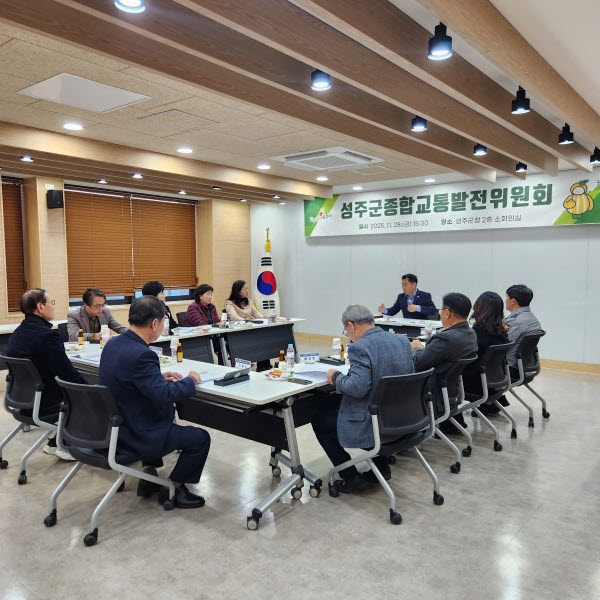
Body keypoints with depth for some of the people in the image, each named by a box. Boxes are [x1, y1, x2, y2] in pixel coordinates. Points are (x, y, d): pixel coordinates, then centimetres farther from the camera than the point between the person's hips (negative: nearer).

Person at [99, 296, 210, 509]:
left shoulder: (112, 344, 0)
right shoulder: (141, 354, -29)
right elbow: (164, 396, -30)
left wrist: (160, 377, 8)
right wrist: (190, 381, -13)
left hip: (113, 428, 9)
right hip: (134, 437, -9)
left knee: (164, 417, 36)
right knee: (201, 437, 6)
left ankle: (149, 476, 34)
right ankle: (174, 488, 21)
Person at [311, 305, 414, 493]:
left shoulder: (360, 348, -22)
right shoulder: (402, 340, 2)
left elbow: (358, 388, -29)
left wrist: (336, 377, -10)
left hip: (373, 424, -8)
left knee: (319, 420, 14)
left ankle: (351, 476, 14)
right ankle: (381, 466, 32)